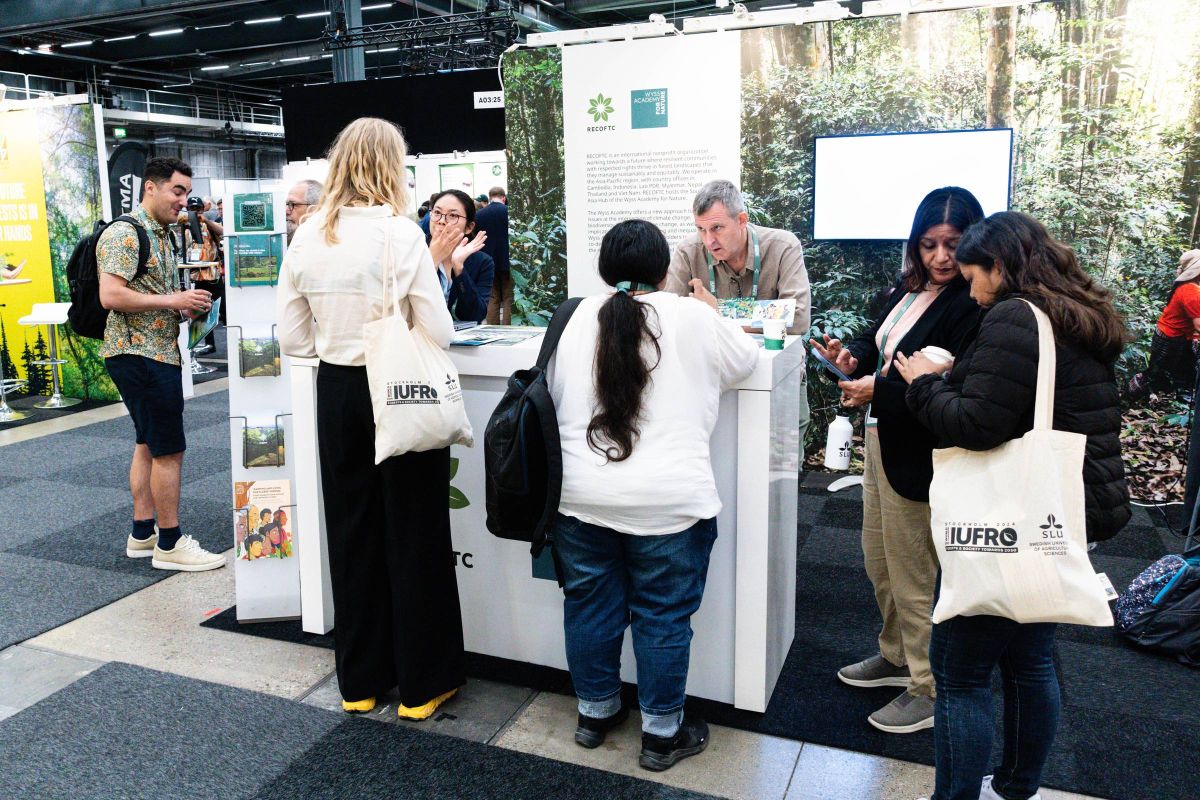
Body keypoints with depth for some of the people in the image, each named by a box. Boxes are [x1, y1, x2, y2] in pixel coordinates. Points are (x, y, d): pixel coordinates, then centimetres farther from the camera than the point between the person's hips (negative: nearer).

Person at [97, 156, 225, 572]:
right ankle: (169, 544, 2)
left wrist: (188, 308, 7)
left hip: (158, 352, 11)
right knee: (169, 449, -7)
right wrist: (173, 300, -20)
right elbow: (111, 296, -23)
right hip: (139, 354, -11)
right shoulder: (123, 234, -13)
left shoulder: (163, 236, 17)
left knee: (148, 445, 15)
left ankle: (143, 533, 24)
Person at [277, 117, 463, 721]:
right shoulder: (400, 233, -14)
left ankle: (360, 680, 29)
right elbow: (438, 333, -15)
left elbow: (292, 339, 3)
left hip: (335, 393, 5)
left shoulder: (306, 237, 1)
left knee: (351, 535, 15)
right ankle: (422, 682, 21)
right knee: (414, 536, 8)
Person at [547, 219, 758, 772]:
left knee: (589, 607, 17)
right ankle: (662, 734, 23)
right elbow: (744, 360, 11)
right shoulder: (690, 317, -6)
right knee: (662, 617, 10)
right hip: (666, 502, -3)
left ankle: (595, 713, 35)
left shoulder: (578, 319, 5)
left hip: (579, 496, 4)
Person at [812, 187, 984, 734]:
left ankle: (931, 691, 25)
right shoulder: (908, 290, 5)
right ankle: (896, 655, 44)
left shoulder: (972, 309, -20)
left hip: (917, 457, -9)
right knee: (878, 561, 22)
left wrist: (878, 391, -25)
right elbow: (878, 340, 16)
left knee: (911, 576, 5)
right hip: (881, 443, 9)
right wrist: (854, 356, -5)